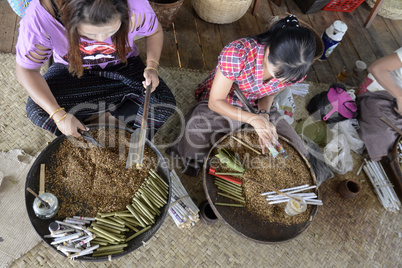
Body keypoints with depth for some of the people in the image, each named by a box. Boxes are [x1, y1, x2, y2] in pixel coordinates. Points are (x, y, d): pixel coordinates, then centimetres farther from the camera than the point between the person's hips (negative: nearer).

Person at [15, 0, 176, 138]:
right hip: (72, 70, 0)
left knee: (164, 107, -22)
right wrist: (59, 115, -28)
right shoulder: (40, 16, -30)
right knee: (37, 112, -24)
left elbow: (155, 32, -5)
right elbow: (26, 70, -19)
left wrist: (152, 66, -22)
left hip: (122, 67, 1)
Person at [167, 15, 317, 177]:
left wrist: (264, 115, -21)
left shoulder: (296, 69, -19)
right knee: (197, 134, -35)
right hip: (221, 106, -4)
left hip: (256, 107, 5)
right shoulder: (236, 54, -34)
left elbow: (269, 93, 1)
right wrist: (254, 119, -36)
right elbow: (215, 102, -24)